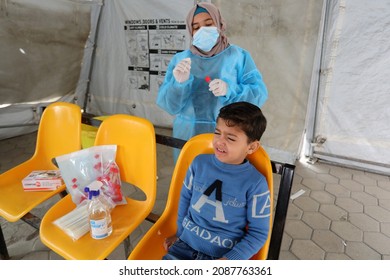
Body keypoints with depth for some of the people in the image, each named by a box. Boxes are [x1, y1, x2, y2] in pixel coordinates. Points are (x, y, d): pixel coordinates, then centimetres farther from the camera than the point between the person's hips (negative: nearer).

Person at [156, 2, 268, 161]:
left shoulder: (238, 56, -1)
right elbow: (168, 105, -3)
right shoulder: (179, 59, 3)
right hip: (187, 136, 2)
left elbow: (259, 94, -7)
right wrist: (178, 83, -22)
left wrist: (229, 90, -24)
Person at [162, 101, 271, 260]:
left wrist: (230, 260, -13)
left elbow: (258, 232, -6)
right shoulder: (200, 163, -5)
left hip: (223, 255, -3)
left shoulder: (255, 184, -15)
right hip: (186, 244, 4)